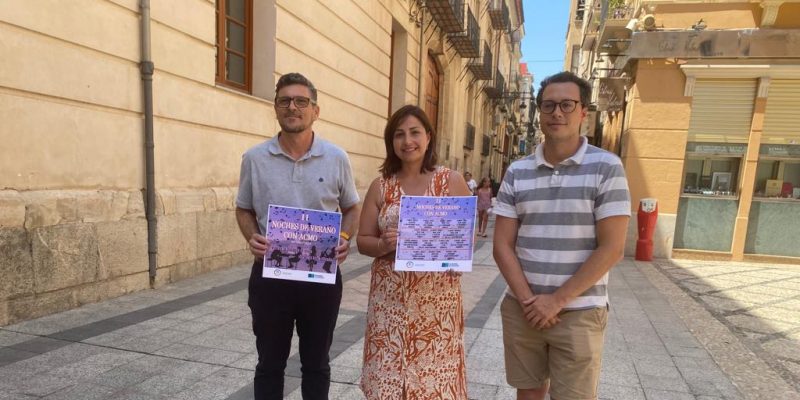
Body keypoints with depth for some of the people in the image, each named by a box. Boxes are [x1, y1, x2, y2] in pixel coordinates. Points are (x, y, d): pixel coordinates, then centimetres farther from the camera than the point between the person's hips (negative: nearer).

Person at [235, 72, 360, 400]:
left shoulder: (337, 159, -2)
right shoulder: (254, 158, -1)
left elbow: (352, 208, 8)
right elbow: (243, 209, 10)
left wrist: (345, 238, -11)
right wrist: (251, 237, -11)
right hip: (269, 274, 0)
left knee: (316, 363, 16)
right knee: (270, 363, 16)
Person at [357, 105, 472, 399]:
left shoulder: (452, 181, 1)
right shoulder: (380, 186, 5)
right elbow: (363, 241, 7)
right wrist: (383, 245, -14)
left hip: (437, 299, -1)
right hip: (390, 299, 1)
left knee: (435, 376, 6)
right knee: (387, 376, 7)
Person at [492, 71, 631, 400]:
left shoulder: (606, 167, -7)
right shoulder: (516, 173, 1)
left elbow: (611, 249, -11)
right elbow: (502, 246, 0)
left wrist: (557, 301, -12)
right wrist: (527, 299, -10)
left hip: (579, 313, -3)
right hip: (521, 309, 3)